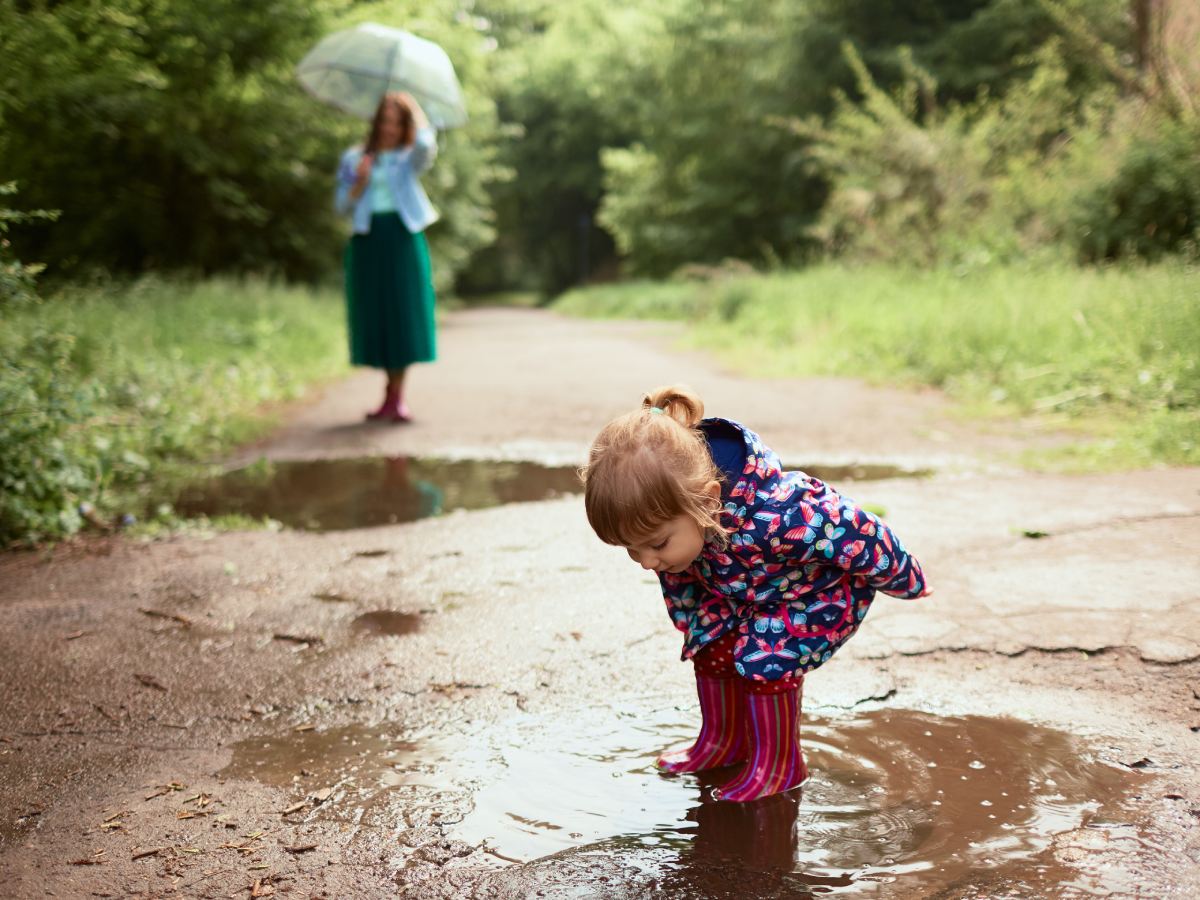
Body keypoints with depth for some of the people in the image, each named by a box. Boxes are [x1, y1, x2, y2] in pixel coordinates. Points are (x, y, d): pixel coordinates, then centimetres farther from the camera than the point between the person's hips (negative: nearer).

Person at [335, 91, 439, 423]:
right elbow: (343, 206, 9)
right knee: (375, 316, 1)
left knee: (402, 311, -6)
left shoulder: (410, 158, 8)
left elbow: (426, 143, -17)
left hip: (403, 240, -2)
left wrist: (414, 107, -3)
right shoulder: (354, 159, 13)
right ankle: (394, 394, 10)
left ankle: (395, 397, -2)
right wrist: (360, 182, -9)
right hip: (368, 243, 2)